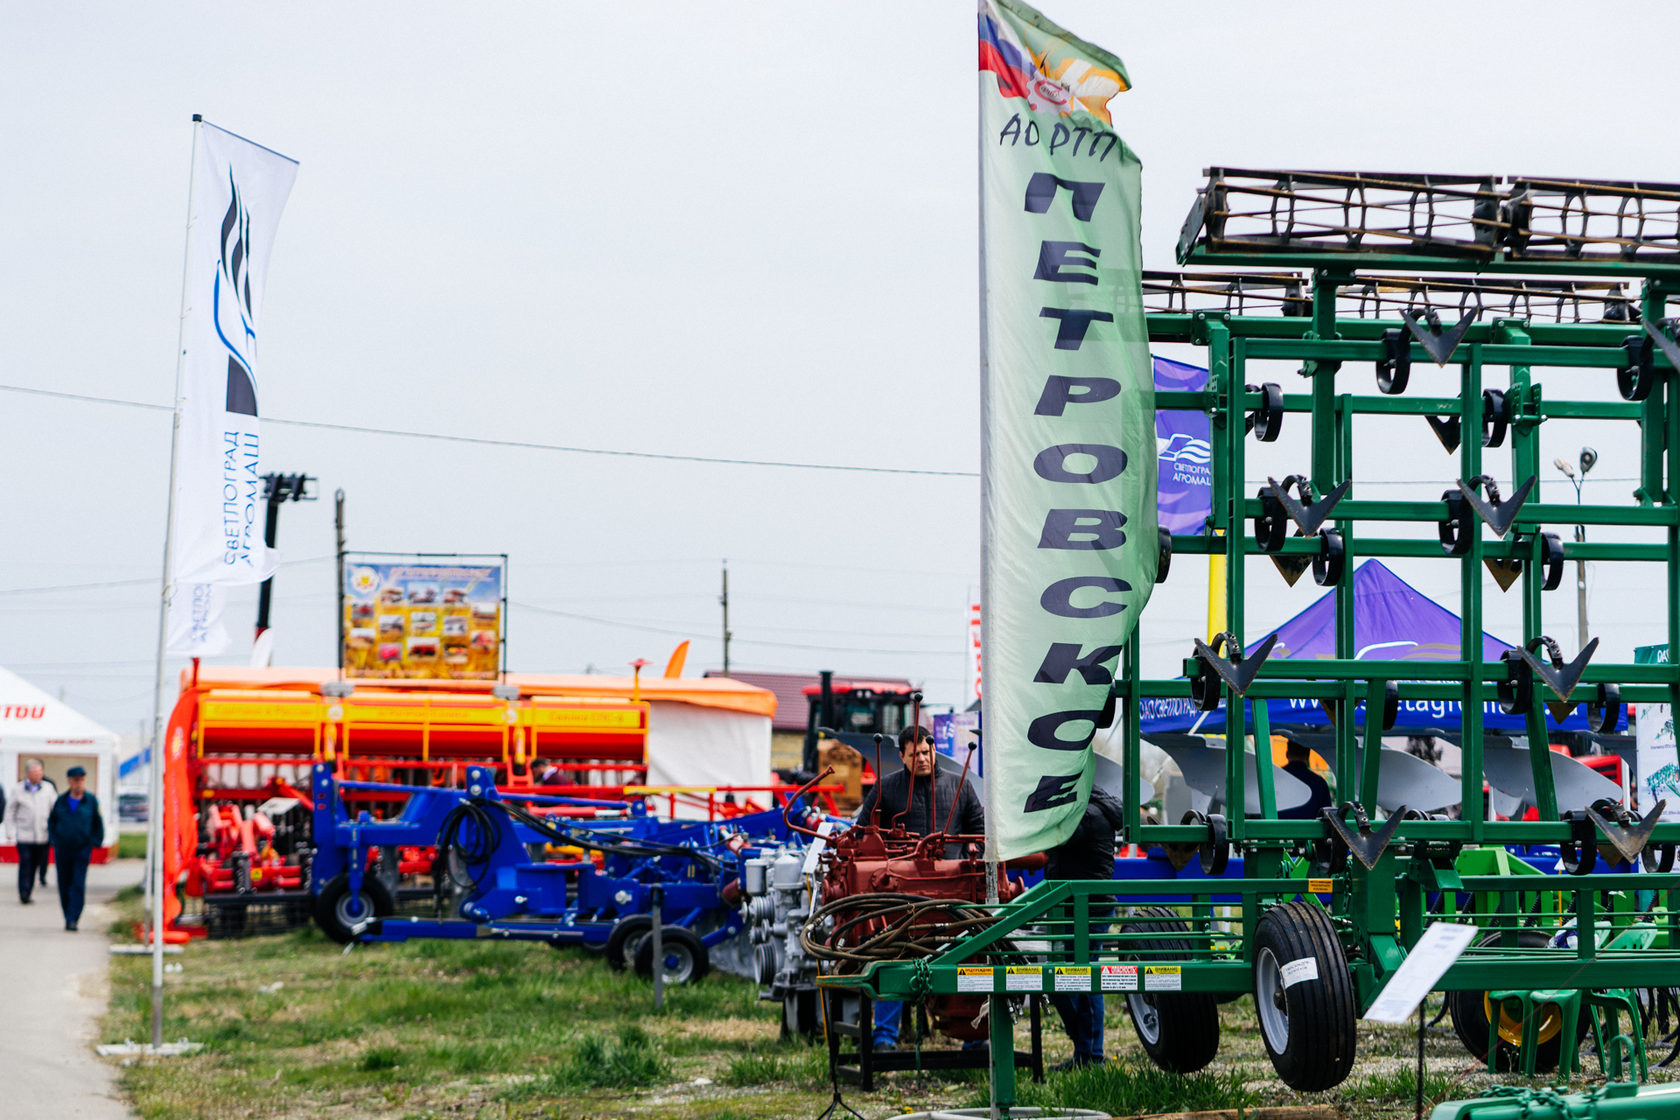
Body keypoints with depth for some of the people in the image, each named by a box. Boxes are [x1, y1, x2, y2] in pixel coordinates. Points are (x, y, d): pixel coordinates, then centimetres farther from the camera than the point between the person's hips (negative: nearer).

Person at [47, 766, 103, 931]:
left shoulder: (91, 801, 1)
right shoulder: (61, 800, 5)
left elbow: (98, 823, 9)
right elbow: (51, 821, 16)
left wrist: (95, 842, 0)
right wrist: (54, 839, 5)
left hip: (82, 849, -2)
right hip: (62, 849, 2)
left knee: (78, 885, -11)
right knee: (64, 885, 6)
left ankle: (72, 919, -13)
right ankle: (68, 917, 18)